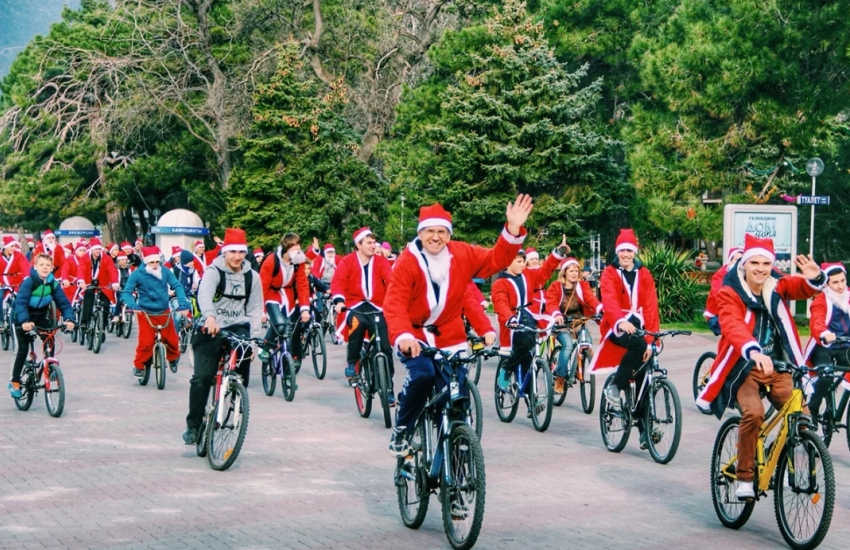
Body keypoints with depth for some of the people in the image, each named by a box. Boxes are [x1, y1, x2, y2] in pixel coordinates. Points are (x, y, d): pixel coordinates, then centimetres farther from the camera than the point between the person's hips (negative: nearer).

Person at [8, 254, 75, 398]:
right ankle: (15, 382, 1)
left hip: (41, 316, 4)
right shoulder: (29, 282, -26)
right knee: (23, 348, -9)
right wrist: (24, 321, -50)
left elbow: (63, 302, -14)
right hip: (24, 319, -4)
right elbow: (20, 302, -36)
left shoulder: (53, 284, -13)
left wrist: (69, 319, -31)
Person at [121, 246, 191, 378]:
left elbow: (177, 286, -10)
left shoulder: (165, 272, -7)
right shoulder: (138, 274, -14)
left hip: (164, 312, 2)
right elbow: (126, 292, -14)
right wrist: (133, 305, -32)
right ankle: (139, 366, 11)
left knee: (172, 340, 2)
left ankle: (173, 358, 33)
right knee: (146, 342, -11)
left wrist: (182, 303, -25)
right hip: (146, 313, -2)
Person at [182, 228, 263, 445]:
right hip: (211, 329, -3)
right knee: (202, 376, -13)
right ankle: (193, 424, 1)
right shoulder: (213, 272, -7)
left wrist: (254, 338, -6)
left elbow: (255, 309, 5)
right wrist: (209, 317, -47)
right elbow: (204, 295, -27)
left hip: (238, 328, 3)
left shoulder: (252, 277, 5)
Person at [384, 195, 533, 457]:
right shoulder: (407, 262, -18)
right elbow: (394, 304, -26)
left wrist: (513, 230, -18)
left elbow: (496, 259, -2)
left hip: (449, 336, 4)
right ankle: (401, 429, -6)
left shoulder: (462, 254, -4)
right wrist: (403, 335, -44)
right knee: (422, 375, -30)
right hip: (413, 337, -4)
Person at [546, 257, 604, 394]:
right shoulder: (555, 287, -2)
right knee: (568, 344, -28)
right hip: (561, 323, -3)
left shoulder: (583, 285, 5)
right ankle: (559, 378, -17)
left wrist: (601, 308, -35)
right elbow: (551, 304, -17)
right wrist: (556, 315, -40)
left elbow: (591, 299, -13)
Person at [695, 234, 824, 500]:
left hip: (778, 367, 4)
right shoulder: (729, 292, -11)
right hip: (745, 367, -4)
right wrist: (753, 351, -48)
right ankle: (745, 477, -12)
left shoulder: (777, 286, 2)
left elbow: (802, 288, -17)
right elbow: (733, 326, -29)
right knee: (753, 413, -28)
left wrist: (815, 278, -41)